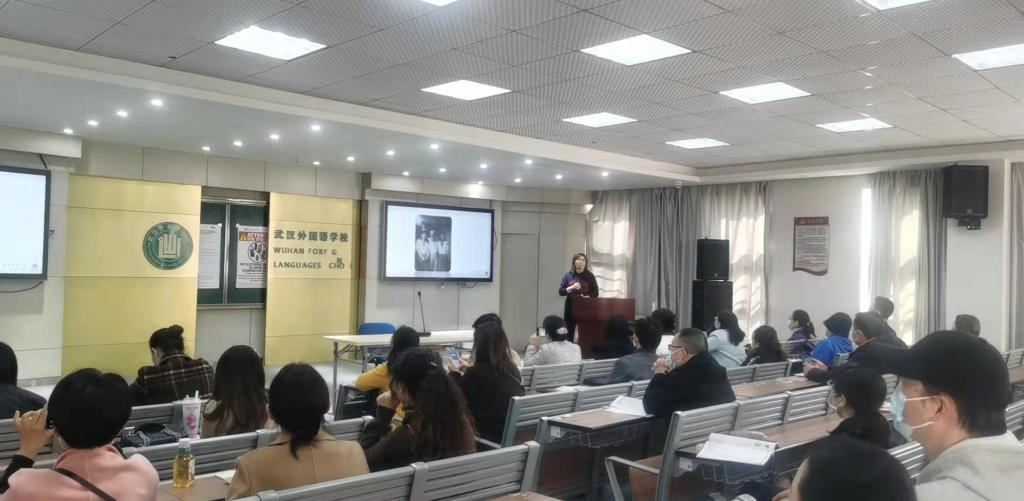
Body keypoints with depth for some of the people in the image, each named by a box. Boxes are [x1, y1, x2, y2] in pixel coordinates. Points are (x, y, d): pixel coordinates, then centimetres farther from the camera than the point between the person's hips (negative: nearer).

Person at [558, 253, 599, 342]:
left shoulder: (589, 276, 3)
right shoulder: (568, 276, 4)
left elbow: (596, 293, 2)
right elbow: (561, 292, 1)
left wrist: (588, 297, -17)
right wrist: (572, 288, -14)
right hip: (571, 308, 1)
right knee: (569, 333, 6)